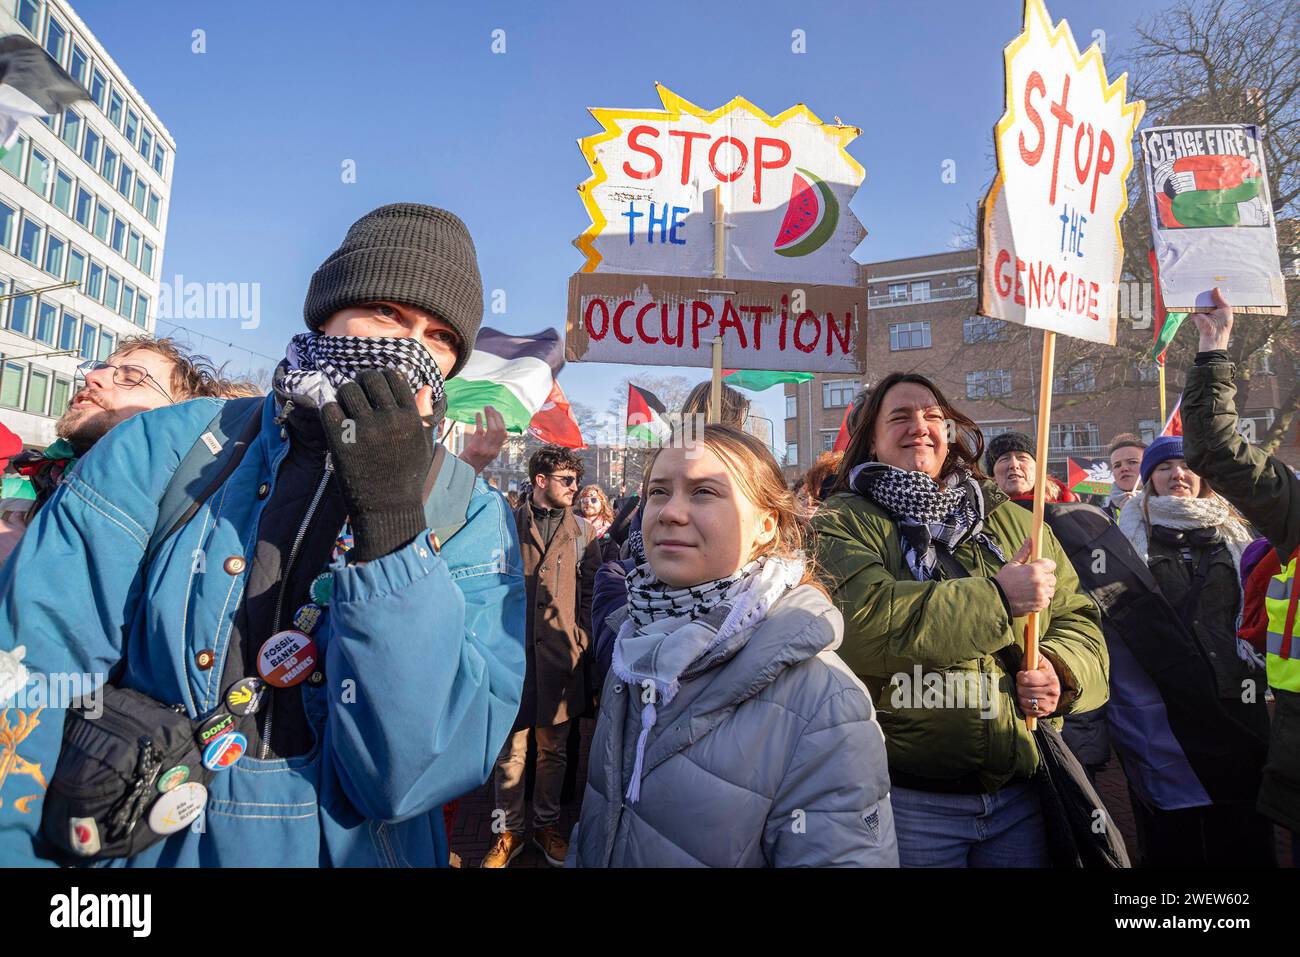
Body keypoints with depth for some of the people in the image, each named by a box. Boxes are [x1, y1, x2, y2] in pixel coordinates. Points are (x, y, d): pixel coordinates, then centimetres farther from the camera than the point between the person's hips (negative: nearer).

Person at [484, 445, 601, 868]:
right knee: (510, 749, 6)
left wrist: (582, 643, 1)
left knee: (553, 748, 13)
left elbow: (590, 593, 8)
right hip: (513, 648, -1)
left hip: (561, 653, 2)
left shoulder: (583, 530, 7)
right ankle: (510, 831, 23)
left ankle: (546, 824, 30)